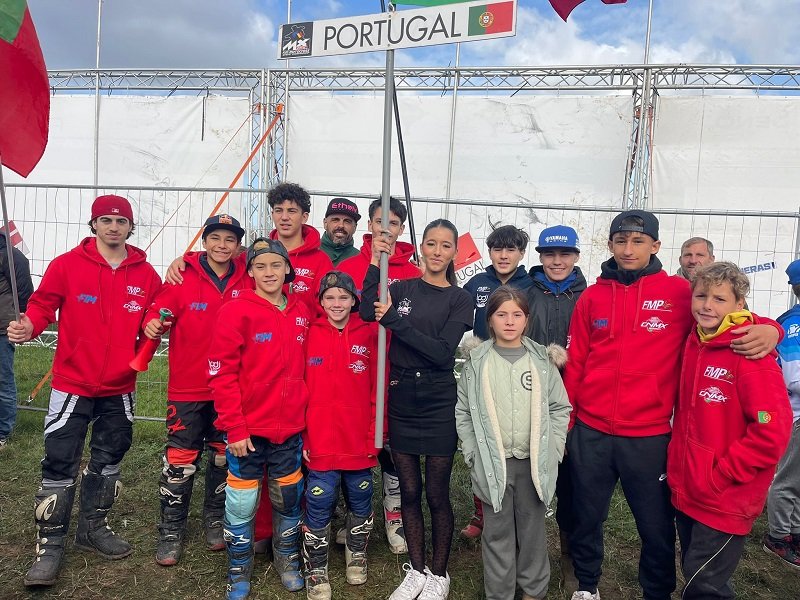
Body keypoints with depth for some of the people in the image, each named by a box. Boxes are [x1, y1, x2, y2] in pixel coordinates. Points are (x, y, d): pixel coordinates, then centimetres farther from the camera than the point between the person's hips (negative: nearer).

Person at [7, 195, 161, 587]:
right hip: (72, 385, -3)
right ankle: (50, 545, 16)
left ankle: (93, 528, 35)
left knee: (108, 462, 16)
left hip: (119, 389, 3)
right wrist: (28, 326, -24)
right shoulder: (67, 265, -6)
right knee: (60, 465, 0)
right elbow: (42, 304, -4)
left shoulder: (146, 275, 0)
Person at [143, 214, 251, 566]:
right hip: (188, 388, -2)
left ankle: (216, 520, 33)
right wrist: (153, 323, -29)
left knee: (225, 457, 14)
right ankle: (171, 531, 22)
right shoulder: (183, 277, -4)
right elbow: (160, 311, -7)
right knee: (180, 460, 4)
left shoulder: (247, 283, 1)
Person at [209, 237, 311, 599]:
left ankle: (287, 559, 38)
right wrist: (234, 429, -13)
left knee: (288, 500, 16)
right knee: (242, 504, 9)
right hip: (247, 430, -4)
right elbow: (221, 375, -12)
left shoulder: (301, 313, 4)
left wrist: (305, 416, 8)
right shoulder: (235, 312, -10)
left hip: (289, 429, 4)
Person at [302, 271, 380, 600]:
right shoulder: (310, 334, -2)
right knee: (319, 505, 6)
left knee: (360, 501, 17)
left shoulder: (369, 334, -2)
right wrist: (300, 435, -3)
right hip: (320, 441, -1)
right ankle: (316, 570, 27)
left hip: (360, 442, 1)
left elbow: (378, 389, 1)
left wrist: (376, 433, -2)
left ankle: (356, 554, 41)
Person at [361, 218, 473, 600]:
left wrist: (395, 320, -18)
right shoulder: (402, 289, 6)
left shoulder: (459, 299, -1)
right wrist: (376, 262, -13)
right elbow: (366, 312, -13)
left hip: (439, 402, -2)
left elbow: (442, 352, -14)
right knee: (409, 491, 12)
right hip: (402, 399, 3)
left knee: (436, 494, 6)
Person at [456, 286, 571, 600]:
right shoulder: (477, 362, -4)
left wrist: (552, 450, -1)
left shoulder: (542, 360, -1)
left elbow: (560, 408, 4)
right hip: (492, 463, -1)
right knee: (497, 532, 11)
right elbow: (463, 412, 1)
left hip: (534, 462, 1)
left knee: (533, 528, 15)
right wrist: (474, 453, -4)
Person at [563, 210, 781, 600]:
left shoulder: (680, 292, -2)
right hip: (590, 433, 2)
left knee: (657, 528, 12)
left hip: (649, 436, -1)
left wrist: (768, 329, -20)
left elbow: (730, 317, 4)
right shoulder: (592, 297, 3)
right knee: (586, 518, 16)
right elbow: (575, 365, 6)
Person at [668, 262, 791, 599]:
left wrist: (720, 476, -16)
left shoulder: (751, 353, -17)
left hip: (726, 501, -7)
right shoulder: (693, 344, 4)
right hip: (685, 492, 7)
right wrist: (679, 465, 8)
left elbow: (771, 432, -22)